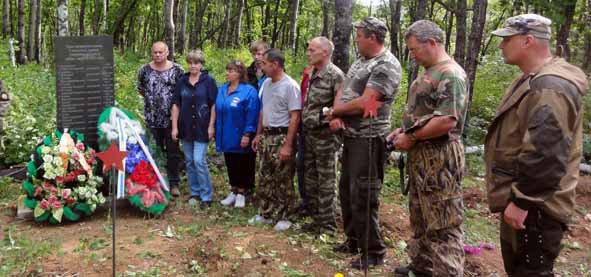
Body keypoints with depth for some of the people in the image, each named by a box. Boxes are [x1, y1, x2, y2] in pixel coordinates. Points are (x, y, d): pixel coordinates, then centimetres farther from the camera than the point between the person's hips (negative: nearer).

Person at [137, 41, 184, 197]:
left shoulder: (177, 70, -4)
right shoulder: (145, 70, 3)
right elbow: (140, 88, 17)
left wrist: (174, 101, -3)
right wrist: (151, 98, 10)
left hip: (171, 118, -2)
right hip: (152, 119, 2)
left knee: (173, 152, 4)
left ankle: (174, 183, 13)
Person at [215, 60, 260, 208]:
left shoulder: (249, 91, -14)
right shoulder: (222, 90, 7)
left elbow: (251, 116, -16)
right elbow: (218, 112, 14)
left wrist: (247, 134, -19)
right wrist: (217, 132, 12)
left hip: (241, 137, -6)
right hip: (227, 137, 6)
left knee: (243, 166, 6)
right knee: (231, 165, 15)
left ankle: (241, 193, 19)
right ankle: (233, 192, 28)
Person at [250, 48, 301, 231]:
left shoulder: (290, 86, -15)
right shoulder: (266, 83, 10)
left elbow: (295, 117, -17)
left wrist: (287, 145, -21)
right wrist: (258, 134, 16)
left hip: (282, 137, -8)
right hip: (266, 136, 8)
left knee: (284, 180, 2)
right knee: (265, 178, 14)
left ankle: (285, 217, 14)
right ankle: (266, 213, 26)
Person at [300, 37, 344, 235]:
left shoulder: (335, 75, -13)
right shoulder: (310, 74, 12)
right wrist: (303, 126, 15)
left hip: (324, 134, -8)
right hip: (308, 132, 8)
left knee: (326, 181, 0)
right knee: (310, 180, 14)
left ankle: (328, 224, 11)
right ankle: (316, 219, 27)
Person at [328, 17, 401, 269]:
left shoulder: (387, 66, -17)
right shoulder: (360, 61, 14)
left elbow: (363, 103, -23)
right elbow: (342, 90, 14)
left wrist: (334, 111, -8)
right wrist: (337, 115, -6)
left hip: (368, 139, -9)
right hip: (350, 136, 10)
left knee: (362, 197, -5)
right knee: (346, 190, 17)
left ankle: (374, 252, 10)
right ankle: (354, 240, 33)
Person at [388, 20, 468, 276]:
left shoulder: (450, 74, -17)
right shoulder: (428, 73, 15)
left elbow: (447, 120, -26)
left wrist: (412, 137, -17)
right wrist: (403, 130, 9)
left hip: (440, 159, -11)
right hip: (421, 157, 11)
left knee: (443, 224, -3)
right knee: (420, 217, 19)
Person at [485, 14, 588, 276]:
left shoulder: (549, 87, -23)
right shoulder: (534, 80, 13)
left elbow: (544, 155, -30)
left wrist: (521, 201, -24)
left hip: (535, 206, -11)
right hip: (522, 199, 11)